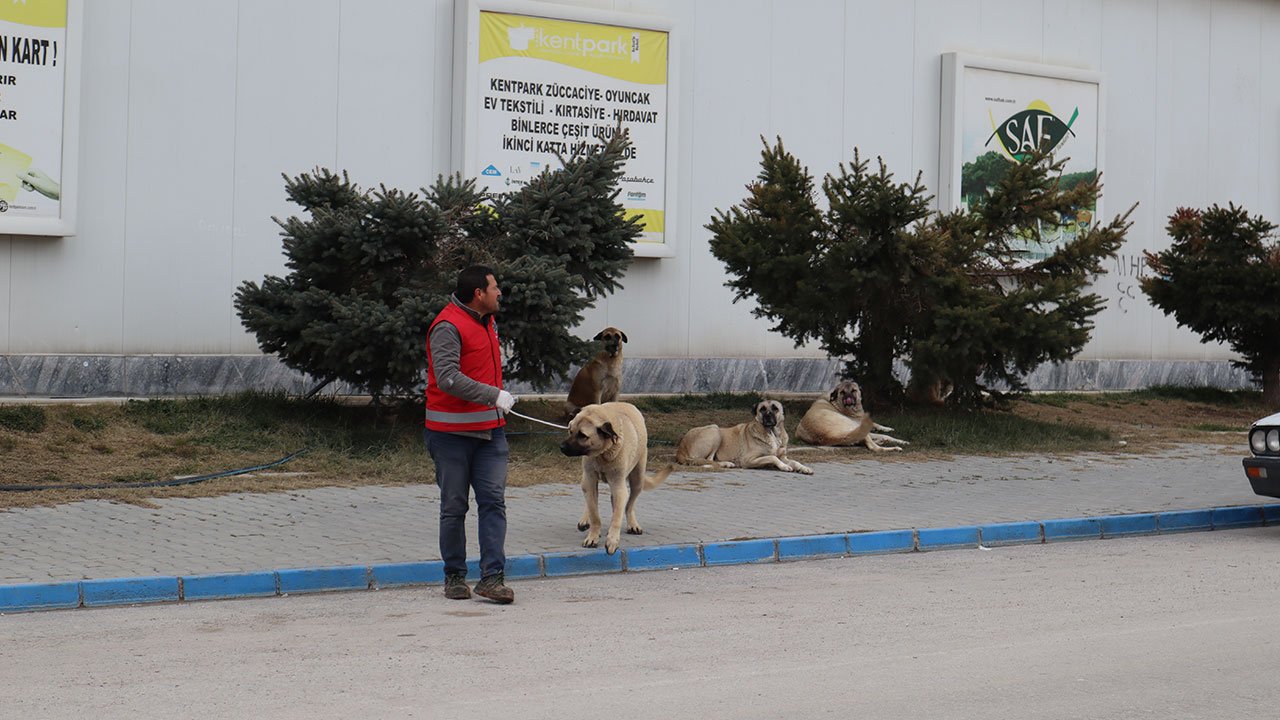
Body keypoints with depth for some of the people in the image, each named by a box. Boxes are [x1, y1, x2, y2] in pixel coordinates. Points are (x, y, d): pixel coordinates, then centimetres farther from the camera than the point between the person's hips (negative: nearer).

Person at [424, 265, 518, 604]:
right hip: (452, 433, -7)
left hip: (490, 430, 7)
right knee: (454, 507, 4)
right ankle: (454, 576, 15)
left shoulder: (488, 321, 14)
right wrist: (495, 395, -24)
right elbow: (448, 378, -25)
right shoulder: (448, 327, -15)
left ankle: (492, 576, -4)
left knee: (493, 501, -3)